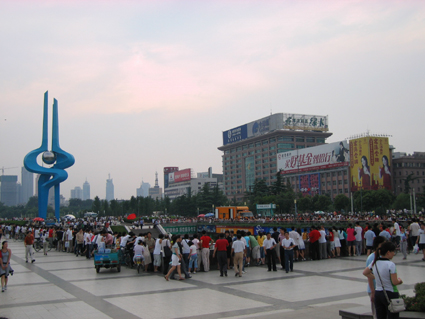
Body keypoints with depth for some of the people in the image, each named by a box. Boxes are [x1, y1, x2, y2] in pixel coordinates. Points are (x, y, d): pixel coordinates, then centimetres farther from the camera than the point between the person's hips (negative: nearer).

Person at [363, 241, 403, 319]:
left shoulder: (374, 263, 2)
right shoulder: (390, 264, -18)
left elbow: (365, 272, 17)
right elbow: (395, 282, -17)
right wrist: (399, 280, 4)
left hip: (378, 293, 6)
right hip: (390, 294, -6)